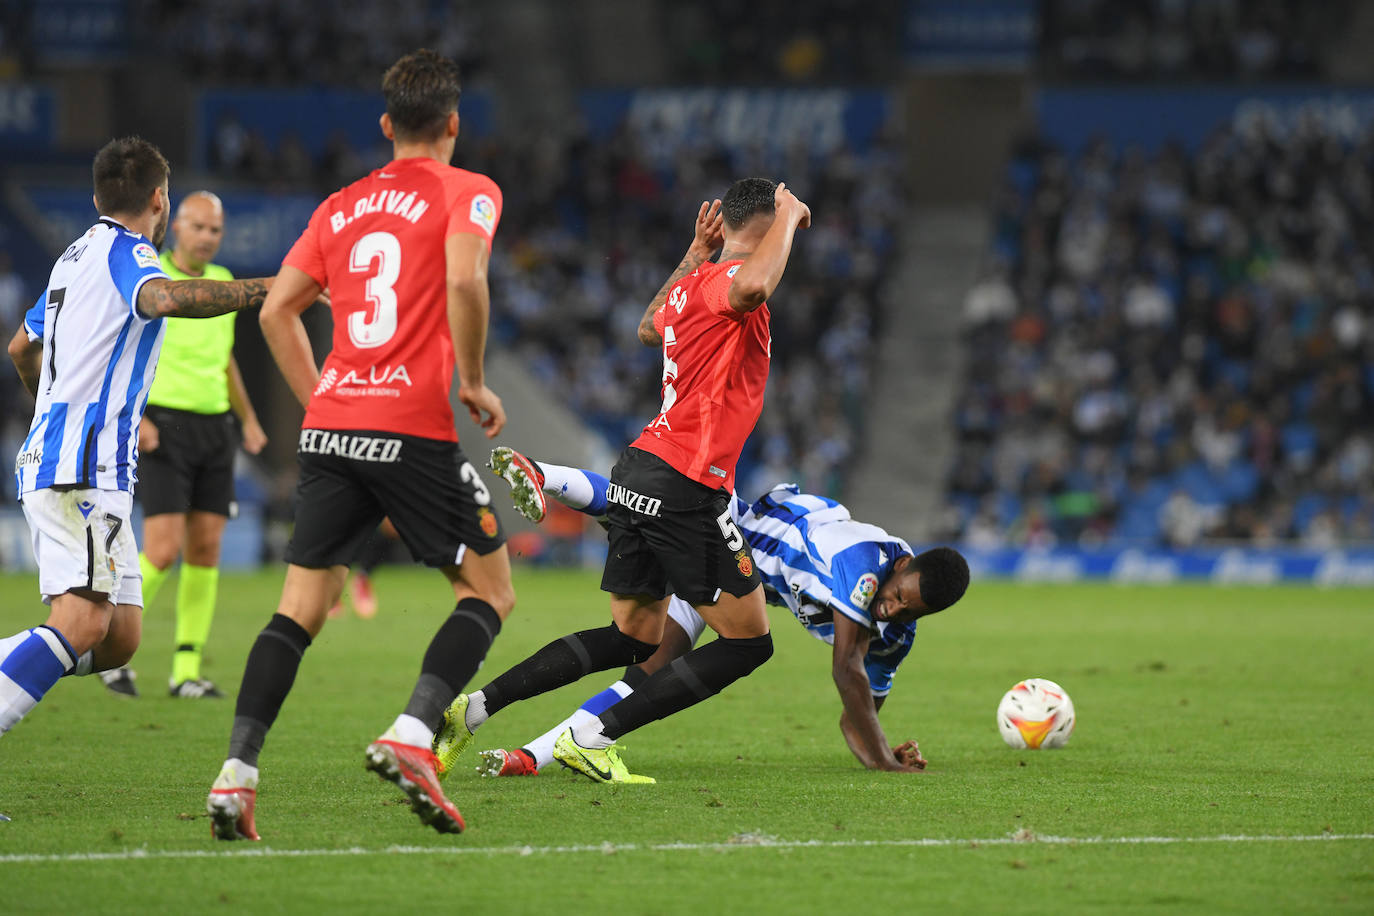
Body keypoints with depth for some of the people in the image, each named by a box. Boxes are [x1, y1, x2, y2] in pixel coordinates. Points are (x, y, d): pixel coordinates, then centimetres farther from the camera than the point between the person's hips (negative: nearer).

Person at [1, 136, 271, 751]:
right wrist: (272, 289, -31)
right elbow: (163, 298, -31)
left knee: (117, 639, 5)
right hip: (81, 468, -10)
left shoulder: (77, 256, 22)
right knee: (81, 626, -20)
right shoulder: (127, 254, -6)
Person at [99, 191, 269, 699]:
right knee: (164, 547, -13)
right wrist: (133, 415, -19)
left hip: (215, 426, 6)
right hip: (163, 426, -6)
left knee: (206, 547, 1)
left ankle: (187, 669, 5)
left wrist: (248, 418, 21)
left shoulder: (222, 281, 14)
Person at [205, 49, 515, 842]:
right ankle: (411, 737, -14)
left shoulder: (341, 206, 19)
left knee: (302, 606, 6)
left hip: (332, 422, 5)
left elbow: (277, 309, 16)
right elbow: (464, 279, -17)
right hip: (414, 427, -5)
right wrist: (474, 382, -7)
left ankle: (237, 772, -8)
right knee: (492, 591, 6)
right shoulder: (467, 193, 2)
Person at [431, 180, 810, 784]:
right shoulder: (728, 277, -10)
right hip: (687, 484, -10)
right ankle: (594, 740, -6)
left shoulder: (693, 284, 16)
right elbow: (752, 287, -37)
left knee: (633, 637, 18)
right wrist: (788, 217, -19)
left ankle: (471, 709, 12)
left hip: (639, 469, 10)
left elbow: (648, 328, 39)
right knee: (748, 642, -2)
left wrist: (696, 252, 38)